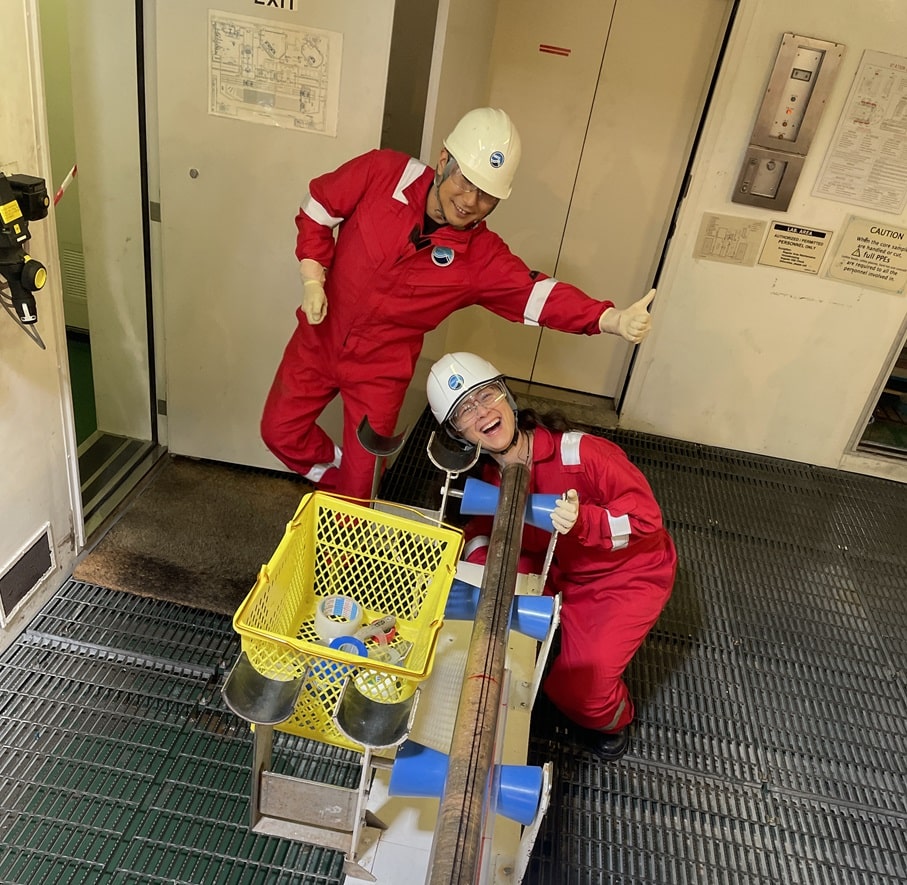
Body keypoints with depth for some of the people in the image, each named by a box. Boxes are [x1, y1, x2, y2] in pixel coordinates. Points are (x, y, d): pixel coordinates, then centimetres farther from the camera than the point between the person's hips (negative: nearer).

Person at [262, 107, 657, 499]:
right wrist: (312, 278, -13)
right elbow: (318, 206, -3)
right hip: (320, 339, 2)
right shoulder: (382, 173, -17)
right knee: (279, 431, 13)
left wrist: (613, 320, -38)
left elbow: (539, 293, -23)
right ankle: (331, 475, 42)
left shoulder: (481, 254, -18)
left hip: (382, 368, -1)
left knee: (361, 481, 7)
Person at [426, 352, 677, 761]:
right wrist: (480, 564, -18)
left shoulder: (580, 453, -31)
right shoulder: (491, 477, -12)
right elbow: (484, 528, 4)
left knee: (579, 688, -13)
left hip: (630, 572, -5)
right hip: (561, 570, 5)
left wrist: (583, 521, -43)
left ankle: (610, 719, 25)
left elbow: (646, 516, -26)